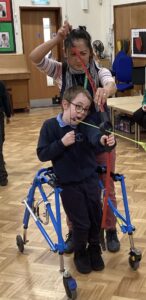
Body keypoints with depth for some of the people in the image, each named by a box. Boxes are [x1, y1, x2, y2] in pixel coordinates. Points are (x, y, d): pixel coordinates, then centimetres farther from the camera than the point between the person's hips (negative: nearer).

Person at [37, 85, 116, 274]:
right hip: (68, 184, -3)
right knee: (81, 222, 3)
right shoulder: (50, 126, -12)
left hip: (90, 179, 3)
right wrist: (62, 143, -25)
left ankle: (94, 249, 36)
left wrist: (104, 140, -49)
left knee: (96, 217, 11)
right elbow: (42, 154, -12)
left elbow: (95, 138, -25)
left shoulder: (85, 126, -4)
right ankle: (80, 254, 29)